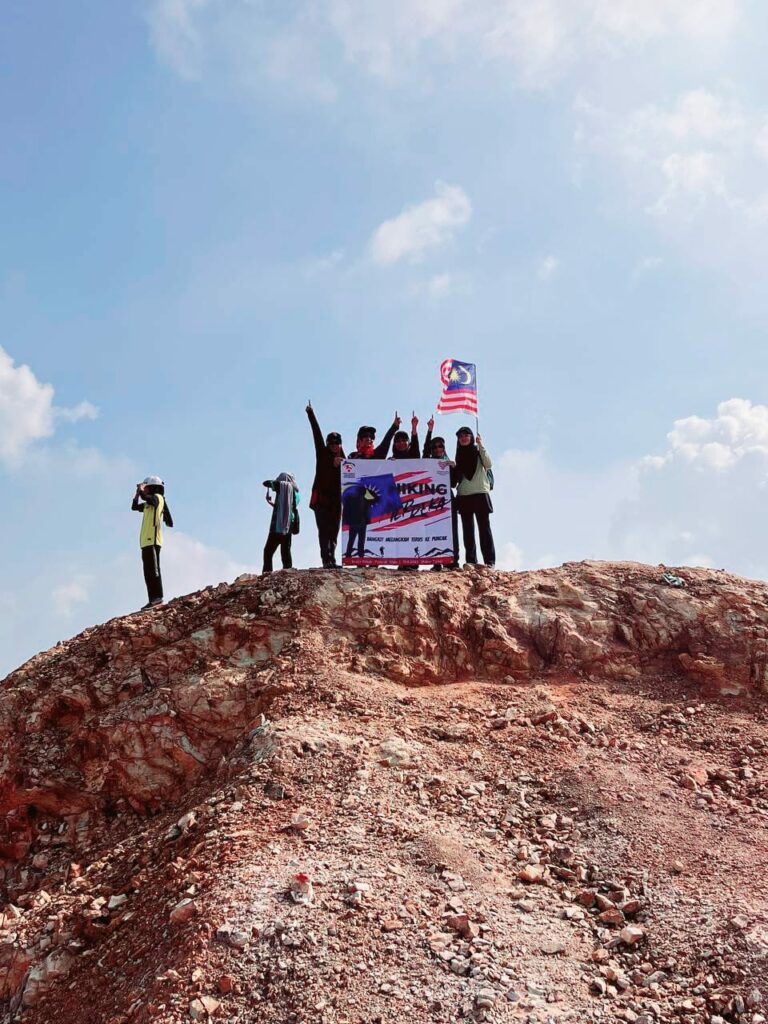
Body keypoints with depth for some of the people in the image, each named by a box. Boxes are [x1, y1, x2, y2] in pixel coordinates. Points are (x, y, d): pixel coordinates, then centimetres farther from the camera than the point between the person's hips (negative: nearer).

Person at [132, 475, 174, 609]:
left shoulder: (158, 497, -2)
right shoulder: (149, 503, 23)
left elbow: (145, 497, -22)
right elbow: (134, 507, 31)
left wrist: (141, 490, -3)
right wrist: (137, 492, 22)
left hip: (152, 540, -9)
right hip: (146, 541, 9)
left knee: (153, 569, -14)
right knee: (148, 572, 5)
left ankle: (157, 597, -19)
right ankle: (153, 599, 3)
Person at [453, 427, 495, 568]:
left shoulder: (478, 451, 6)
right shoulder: (459, 454, 17)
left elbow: (488, 464, -12)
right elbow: (456, 476, 14)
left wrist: (481, 445, -15)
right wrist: (452, 466, -5)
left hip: (480, 493, -4)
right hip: (463, 496, 4)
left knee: (484, 527, -6)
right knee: (467, 529, 1)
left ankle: (490, 560, -8)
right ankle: (471, 560, 2)